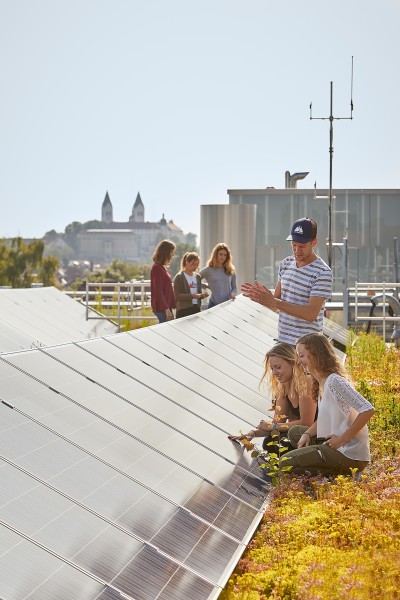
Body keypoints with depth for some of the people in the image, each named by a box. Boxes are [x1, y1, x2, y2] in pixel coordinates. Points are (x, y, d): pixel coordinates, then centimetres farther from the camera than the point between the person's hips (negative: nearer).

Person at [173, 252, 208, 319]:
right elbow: (177, 296, -11)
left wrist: (202, 295, 0)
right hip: (184, 310, -6)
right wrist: (192, 296, -21)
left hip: (196, 309, 6)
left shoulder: (197, 277, 16)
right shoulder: (179, 277, -3)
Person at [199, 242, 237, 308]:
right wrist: (207, 286, 0)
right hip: (214, 304, -2)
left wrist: (233, 294, -6)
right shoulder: (208, 270, 2)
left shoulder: (230, 271, 9)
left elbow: (234, 288, 14)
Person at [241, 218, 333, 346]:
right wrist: (262, 296, -10)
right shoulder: (286, 263, 9)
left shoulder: (323, 272, -13)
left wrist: (274, 302, -24)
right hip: (282, 341, 6)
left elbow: (311, 314, -20)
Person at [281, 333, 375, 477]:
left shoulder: (334, 381, -20)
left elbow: (368, 410, -27)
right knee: (295, 432, 24)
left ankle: (343, 473, -7)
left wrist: (343, 438, -21)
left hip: (349, 454, -10)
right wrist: (307, 434, 3)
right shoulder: (322, 382, 11)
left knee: (286, 463, -10)